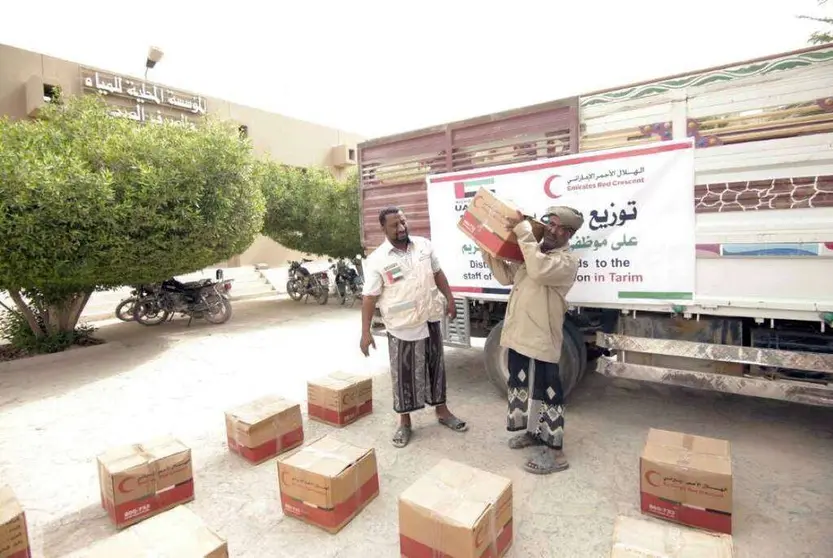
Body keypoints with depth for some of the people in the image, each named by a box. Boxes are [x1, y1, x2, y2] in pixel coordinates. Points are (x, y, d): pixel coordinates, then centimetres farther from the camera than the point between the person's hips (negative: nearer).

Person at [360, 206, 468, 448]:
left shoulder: (424, 245, 1)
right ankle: (404, 422, 26)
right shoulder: (377, 260, -12)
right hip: (402, 326, -4)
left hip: (430, 320, 4)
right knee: (404, 373, 8)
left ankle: (442, 410, 36)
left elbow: (438, 273, 13)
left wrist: (449, 299, 8)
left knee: (436, 366, 17)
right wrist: (365, 332, -15)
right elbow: (369, 298, -12)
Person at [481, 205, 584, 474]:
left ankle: (555, 452, 16)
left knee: (546, 392, 2)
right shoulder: (532, 251, 12)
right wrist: (490, 251, 4)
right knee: (522, 385, 21)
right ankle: (533, 431, 41)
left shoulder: (567, 261, -13)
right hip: (519, 334, 9)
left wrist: (523, 231, -30)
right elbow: (506, 276, 16)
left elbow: (539, 271, -34)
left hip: (541, 339, -8)